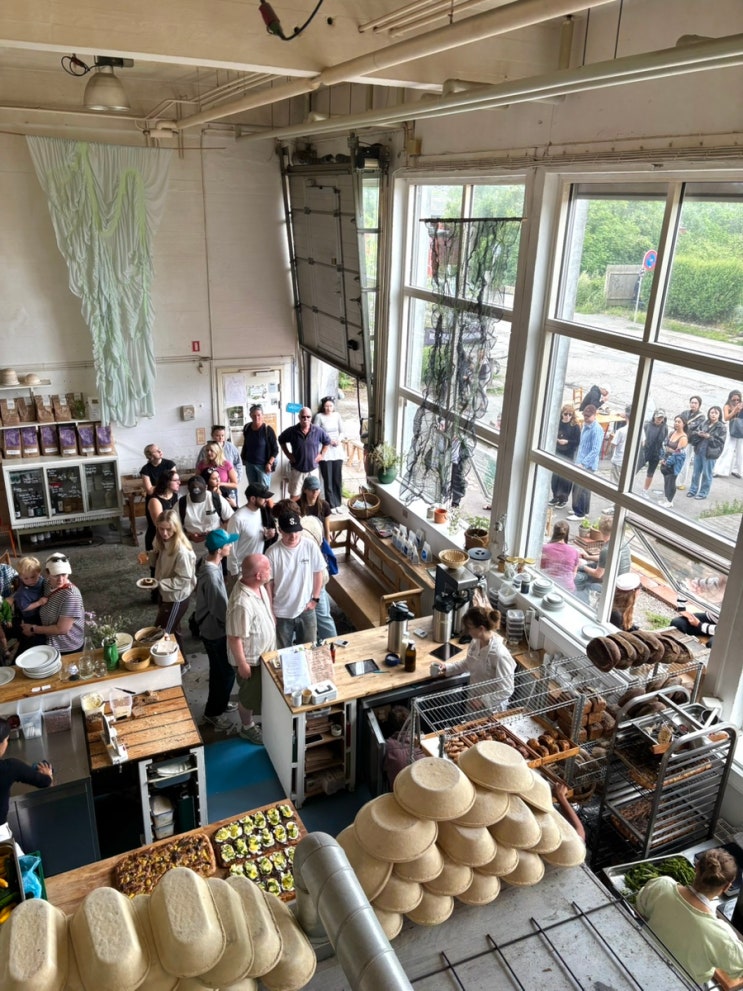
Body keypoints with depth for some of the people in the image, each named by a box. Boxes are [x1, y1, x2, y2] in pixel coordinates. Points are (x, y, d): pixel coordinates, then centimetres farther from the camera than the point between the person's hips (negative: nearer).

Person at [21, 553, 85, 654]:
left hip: (67, 649, -7)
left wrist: (33, 629, -14)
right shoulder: (47, 585, -2)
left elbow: (61, 629, -24)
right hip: (48, 640, 7)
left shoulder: (71, 595, -26)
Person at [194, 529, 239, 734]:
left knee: (219, 670, 25)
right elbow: (221, 611, -27)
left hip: (210, 627, 9)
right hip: (215, 631, -9)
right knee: (226, 672, 7)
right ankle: (214, 713, 24)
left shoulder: (208, 562, -3)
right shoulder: (211, 576, -34)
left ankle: (219, 702, 43)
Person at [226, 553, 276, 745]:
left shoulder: (258, 586, -10)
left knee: (260, 691, 27)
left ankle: (253, 719, 51)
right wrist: (242, 664, -19)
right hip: (250, 657, -8)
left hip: (263, 652, 8)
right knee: (249, 694, 16)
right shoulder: (242, 603, -38)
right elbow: (234, 638, -28)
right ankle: (247, 728, 40)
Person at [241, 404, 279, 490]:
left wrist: (269, 463, -17)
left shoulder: (268, 430, -12)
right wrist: (243, 459, 17)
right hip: (249, 464, 5)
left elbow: (275, 450, -8)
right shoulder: (247, 428, 2)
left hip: (263, 465, -5)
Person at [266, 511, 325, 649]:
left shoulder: (311, 546, -13)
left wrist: (315, 599, -2)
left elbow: (318, 572, 0)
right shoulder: (272, 552, -17)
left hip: (306, 609, 1)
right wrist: (270, 610, -5)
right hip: (281, 612, -1)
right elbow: (268, 583, -8)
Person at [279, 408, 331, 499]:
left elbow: (327, 442, 11)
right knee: (294, 496, 3)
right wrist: (288, 454, 5)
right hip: (296, 469, -1)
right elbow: (281, 440, 11)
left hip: (312, 469, 1)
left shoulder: (318, 431, -7)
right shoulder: (291, 431, -8)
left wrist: (322, 454, 3)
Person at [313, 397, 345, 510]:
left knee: (338, 478, 6)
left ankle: (337, 503, 18)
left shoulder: (337, 415, 6)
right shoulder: (319, 416, -6)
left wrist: (339, 439, -9)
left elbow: (342, 431, 11)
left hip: (337, 450, 4)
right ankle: (331, 505, 7)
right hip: (325, 451, -4)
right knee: (328, 479, -1)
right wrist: (329, 440, -16)